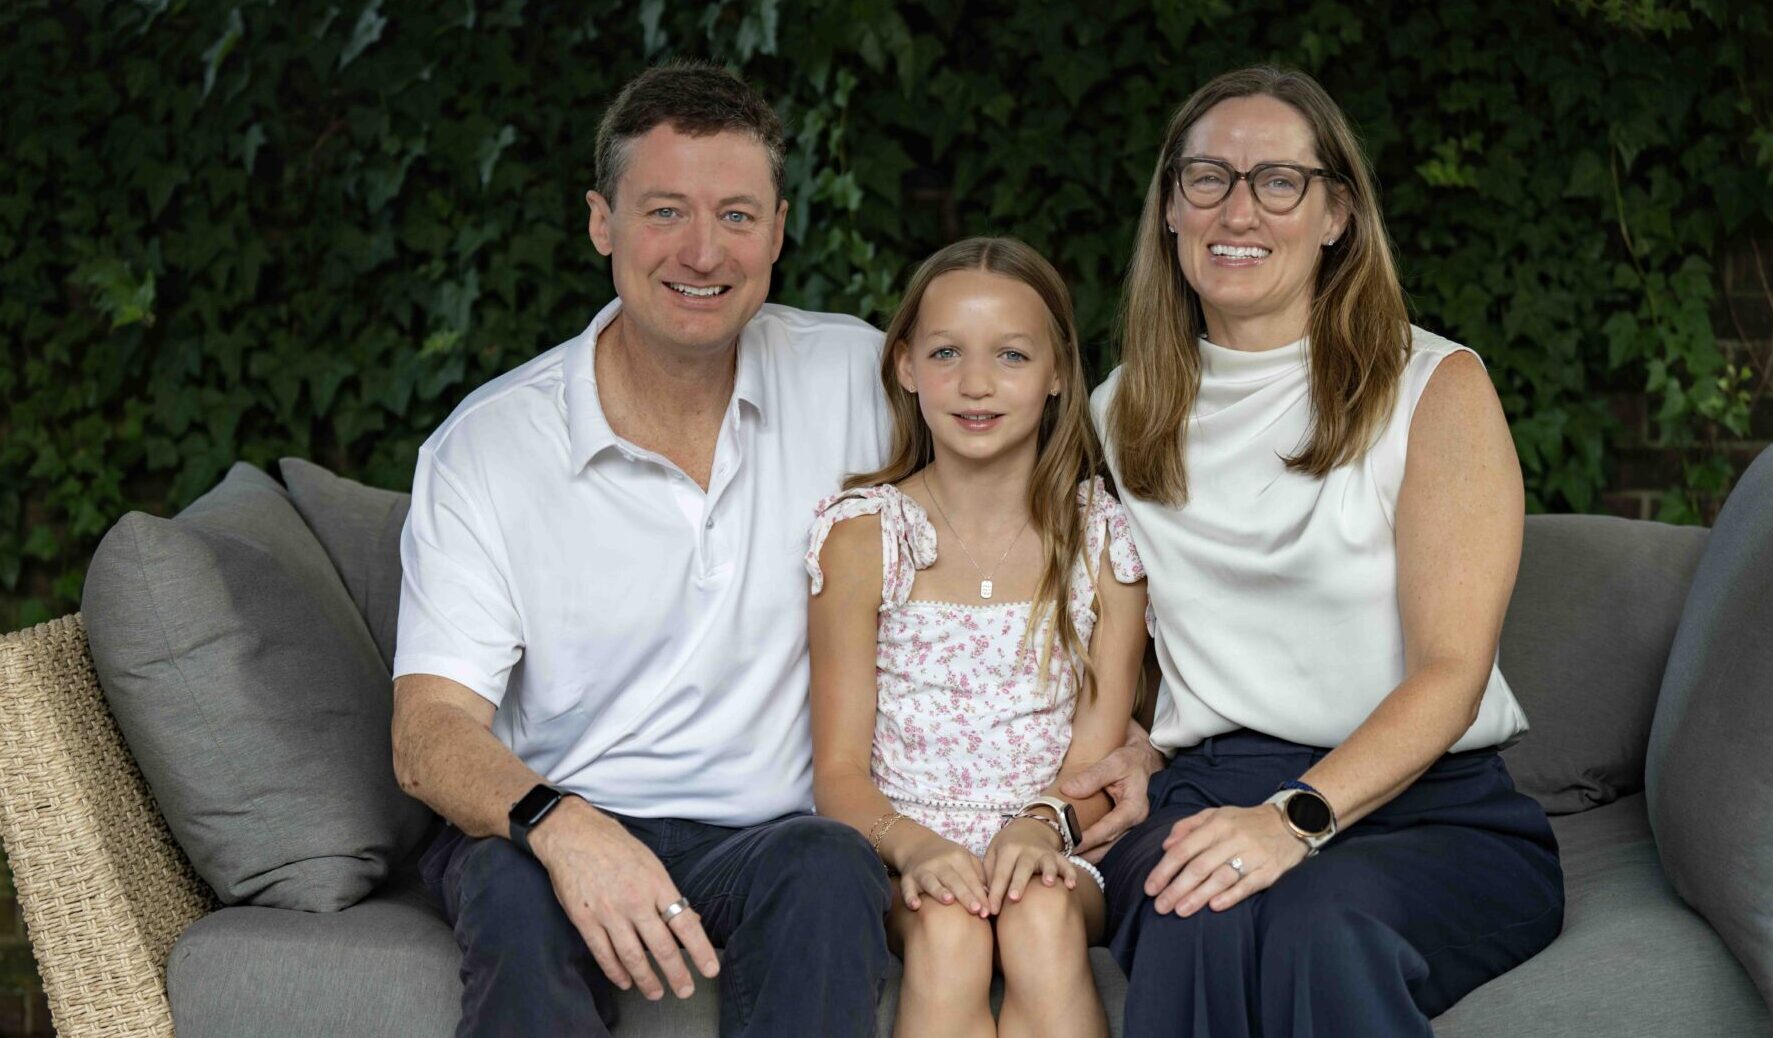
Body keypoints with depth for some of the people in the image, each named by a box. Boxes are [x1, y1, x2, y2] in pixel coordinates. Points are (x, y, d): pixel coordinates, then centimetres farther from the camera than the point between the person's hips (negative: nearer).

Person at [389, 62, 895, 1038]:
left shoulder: (856, 376, 2)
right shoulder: (483, 448, -5)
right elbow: (428, 733, -11)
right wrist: (559, 823, -34)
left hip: (765, 836, 2)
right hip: (544, 835, -1)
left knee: (831, 869, -32)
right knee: (519, 890, -35)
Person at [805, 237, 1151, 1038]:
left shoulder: (1102, 538, 7)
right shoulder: (862, 535, 3)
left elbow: (1100, 755, 3)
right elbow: (839, 771, 0)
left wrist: (1041, 825, -19)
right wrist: (913, 846, -21)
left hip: (1047, 852, 1)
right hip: (901, 849, -1)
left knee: (1043, 917, -32)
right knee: (947, 929, -33)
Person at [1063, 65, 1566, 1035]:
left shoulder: (1436, 386, 2)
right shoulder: (1121, 413, 16)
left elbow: (1451, 673, -8)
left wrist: (1298, 816, -23)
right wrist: (1137, 755, 4)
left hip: (1431, 805, -2)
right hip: (1202, 794, 3)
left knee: (1320, 920, -38)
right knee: (1199, 920, -35)